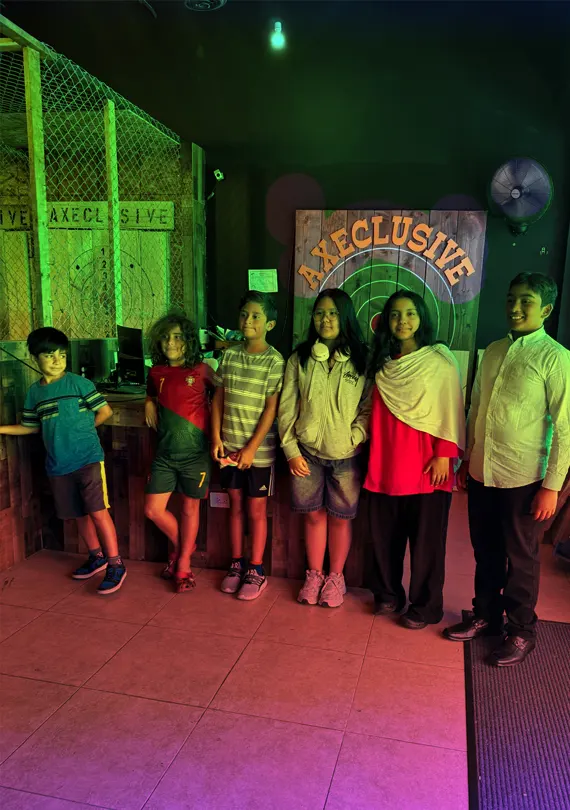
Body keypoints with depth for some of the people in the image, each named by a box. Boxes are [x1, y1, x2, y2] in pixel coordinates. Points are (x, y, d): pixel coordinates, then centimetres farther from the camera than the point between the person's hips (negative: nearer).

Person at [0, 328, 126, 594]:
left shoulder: (78, 383, -7)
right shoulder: (34, 392, 8)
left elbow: (105, 411, -4)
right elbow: (31, 426, 17)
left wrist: (81, 428, 1)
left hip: (88, 459, -5)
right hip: (58, 465, 5)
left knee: (98, 511, -8)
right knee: (79, 514, 15)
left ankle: (116, 564, 2)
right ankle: (97, 557, 32)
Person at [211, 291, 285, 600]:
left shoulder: (274, 362, -10)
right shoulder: (229, 355, 3)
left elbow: (271, 409, -13)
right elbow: (218, 398, 7)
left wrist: (251, 448, -14)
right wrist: (216, 438, 0)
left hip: (258, 449, -4)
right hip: (229, 447, 4)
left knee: (256, 510, 7)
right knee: (235, 505, 15)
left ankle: (256, 571, 21)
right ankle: (236, 564, 29)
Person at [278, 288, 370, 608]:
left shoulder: (362, 359, -2)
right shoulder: (300, 359, 2)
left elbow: (369, 407, -3)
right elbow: (287, 408, 2)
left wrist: (354, 439, -15)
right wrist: (291, 450, -4)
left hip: (345, 455, -1)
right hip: (307, 453, 1)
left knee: (340, 518, 10)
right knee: (314, 514, 12)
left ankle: (335, 577, 29)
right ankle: (314, 575, 30)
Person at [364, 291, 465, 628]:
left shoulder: (440, 359, -5)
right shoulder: (383, 362, 11)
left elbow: (451, 409, -7)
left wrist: (445, 454, -12)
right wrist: (373, 453, 10)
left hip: (426, 464, -5)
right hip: (386, 462, 5)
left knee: (426, 538, 5)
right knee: (385, 534, 13)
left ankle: (425, 606, 22)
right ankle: (388, 594, 32)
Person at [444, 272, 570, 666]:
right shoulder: (493, 351, 7)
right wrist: (466, 459, 14)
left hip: (522, 479, -5)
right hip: (481, 473, 5)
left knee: (521, 559, 12)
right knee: (486, 551, 19)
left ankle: (521, 632, 31)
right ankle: (485, 615, 39)